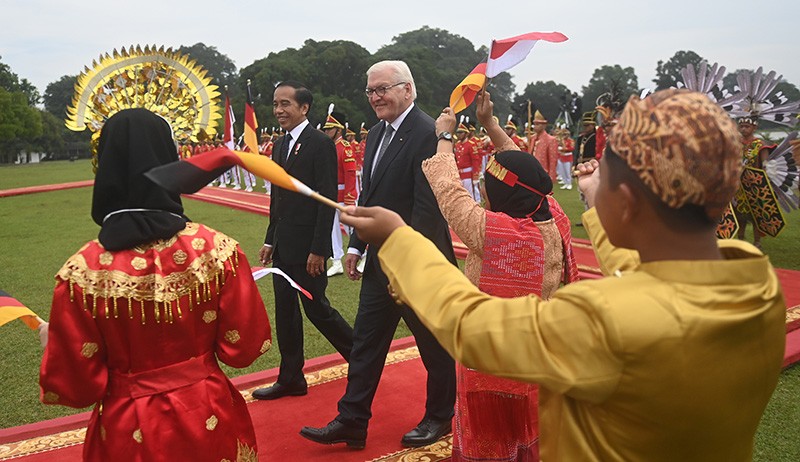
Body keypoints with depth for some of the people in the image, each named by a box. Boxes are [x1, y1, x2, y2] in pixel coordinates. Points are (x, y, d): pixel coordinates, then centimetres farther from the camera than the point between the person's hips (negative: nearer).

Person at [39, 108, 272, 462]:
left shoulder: (83, 271, -18)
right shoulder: (216, 249, -17)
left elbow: (73, 386, -10)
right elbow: (244, 348, -9)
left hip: (128, 434, -1)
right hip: (208, 421, 1)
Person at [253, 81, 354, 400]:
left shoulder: (320, 144, -12)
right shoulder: (280, 145, 13)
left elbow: (327, 200, -16)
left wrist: (318, 250, -19)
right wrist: (270, 240, 14)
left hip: (307, 247, -8)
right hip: (283, 247, 8)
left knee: (316, 308, 0)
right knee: (285, 311, 11)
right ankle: (290, 379, 22)